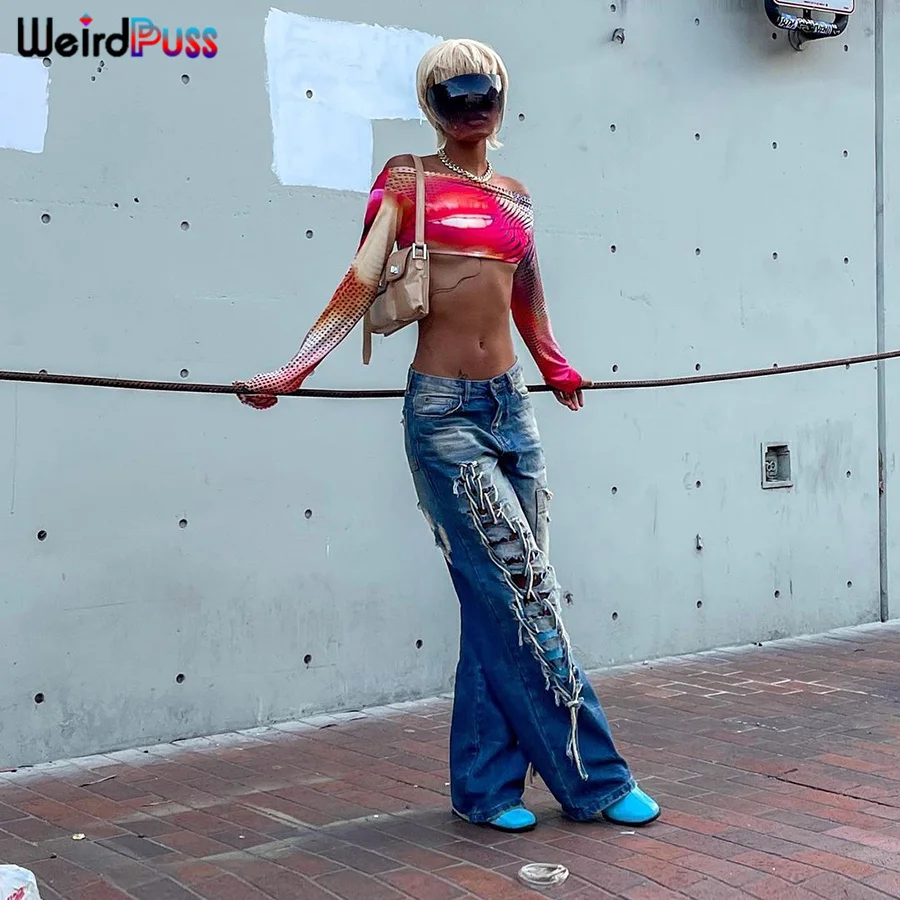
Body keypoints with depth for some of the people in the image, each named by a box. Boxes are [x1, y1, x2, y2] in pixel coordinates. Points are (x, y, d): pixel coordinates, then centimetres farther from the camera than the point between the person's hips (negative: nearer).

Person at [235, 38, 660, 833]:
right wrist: (294, 370, -20)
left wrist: (557, 369, 39)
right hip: (444, 412, -5)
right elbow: (361, 281, -9)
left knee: (501, 602, 6)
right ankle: (593, 779, 5)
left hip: (512, 408, 5)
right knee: (522, 591, -6)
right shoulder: (408, 182, 1)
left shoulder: (516, 195, 15)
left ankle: (485, 785, 17)